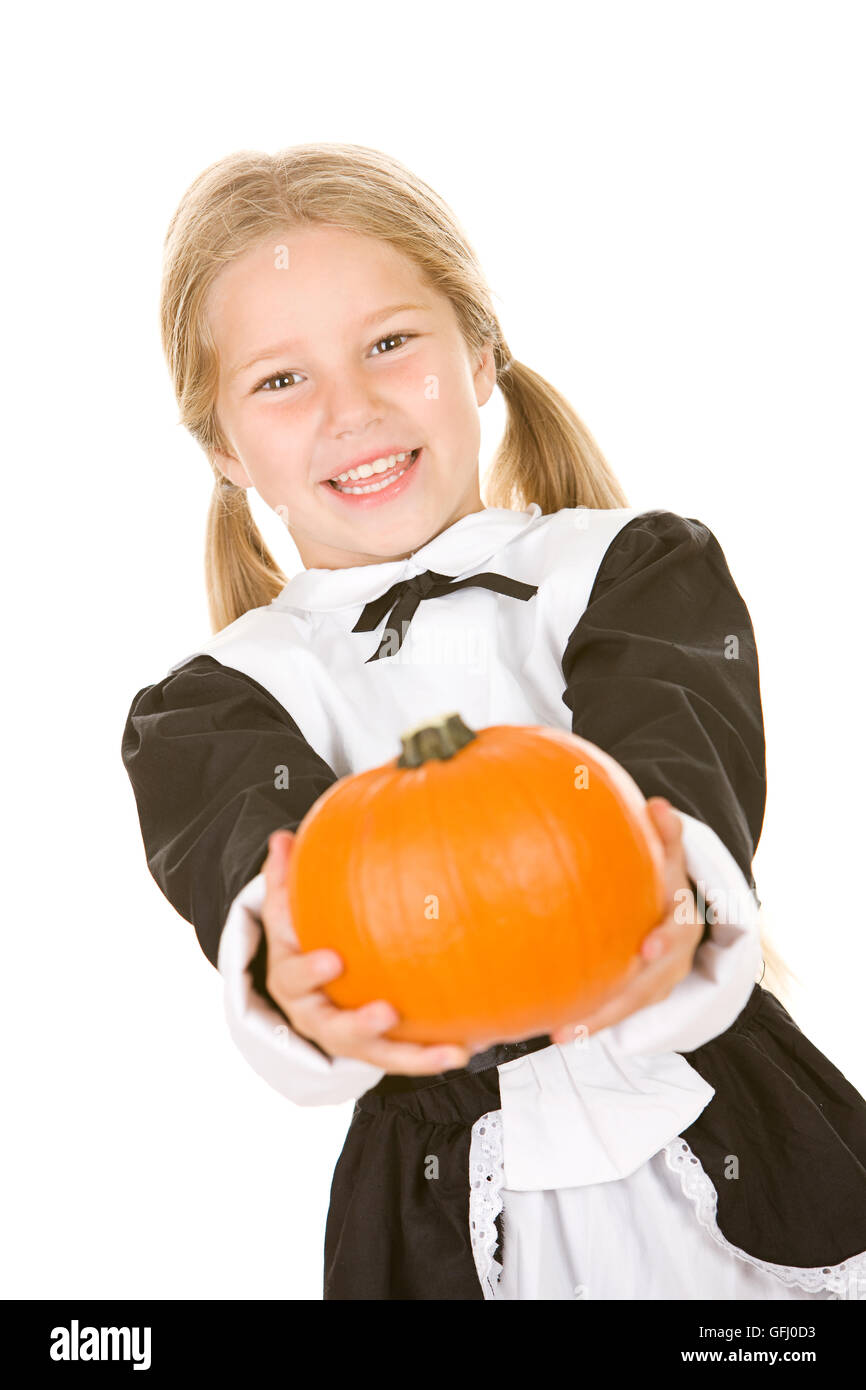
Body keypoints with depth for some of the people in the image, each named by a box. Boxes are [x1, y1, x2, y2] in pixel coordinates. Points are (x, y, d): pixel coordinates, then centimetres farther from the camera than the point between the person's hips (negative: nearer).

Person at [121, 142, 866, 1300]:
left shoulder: (634, 569, -3)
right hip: (450, 1215, 1)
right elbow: (253, 847, -21)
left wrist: (660, 900, -45)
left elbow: (679, 759, -22)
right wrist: (295, 976, -45)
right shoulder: (216, 701, 0)